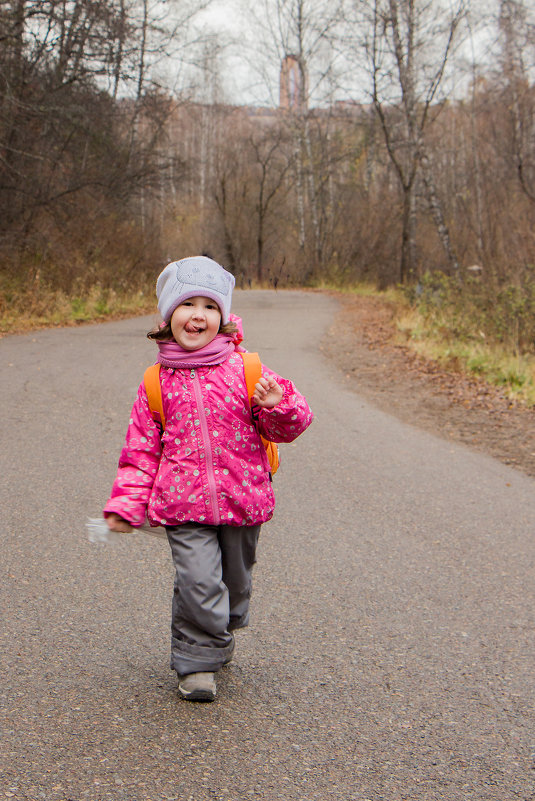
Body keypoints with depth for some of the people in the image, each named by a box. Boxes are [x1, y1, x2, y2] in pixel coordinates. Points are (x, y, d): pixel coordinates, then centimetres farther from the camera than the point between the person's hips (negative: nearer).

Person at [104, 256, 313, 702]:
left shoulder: (245, 370, -2)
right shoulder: (158, 382, 1)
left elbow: (287, 428, 1)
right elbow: (141, 448, 7)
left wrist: (277, 405, -21)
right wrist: (126, 504, 1)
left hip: (241, 501, 1)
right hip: (183, 504, -1)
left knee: (234, 581, 16)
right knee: (198, 580, -15)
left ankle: (219, 636, 45)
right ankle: (197, 661, 4)